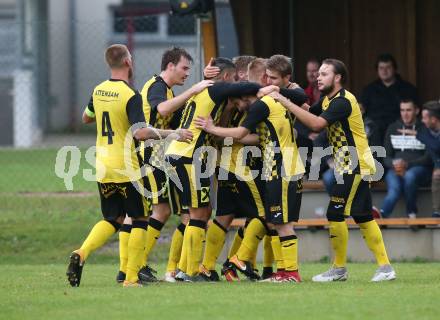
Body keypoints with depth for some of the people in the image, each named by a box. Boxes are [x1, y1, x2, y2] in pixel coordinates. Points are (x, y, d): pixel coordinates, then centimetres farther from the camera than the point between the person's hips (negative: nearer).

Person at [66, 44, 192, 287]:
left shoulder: (98, 91, 6)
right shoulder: (131, 96, -16)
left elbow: (86, 118, 25)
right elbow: (140, 132, -26)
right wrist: (173, 133, -18)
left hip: (102, 167, 6)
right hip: (126, 168, -6)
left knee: (112, 220, 16)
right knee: (139, 220, 7)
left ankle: (81, 254, -9)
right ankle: (131, 277, 1)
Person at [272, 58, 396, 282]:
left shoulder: (343, 101, -18)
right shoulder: (327, 100, 14)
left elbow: (317, 123, -29)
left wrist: (286, 103, -27)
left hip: (355, 166, -10)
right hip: (349, 166, 10)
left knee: (335, 214, -9)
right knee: (363, 217, 9)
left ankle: (339, 269, 0)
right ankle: (385, 267, 9)